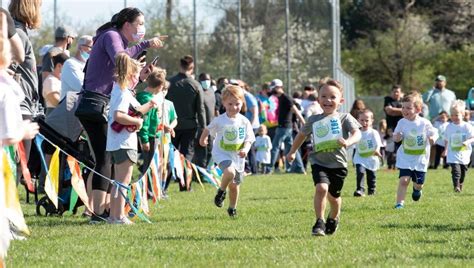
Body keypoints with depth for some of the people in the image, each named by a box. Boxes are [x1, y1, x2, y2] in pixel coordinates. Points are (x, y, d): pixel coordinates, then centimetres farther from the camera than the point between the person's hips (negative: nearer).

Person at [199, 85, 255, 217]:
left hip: (238, 156, 3)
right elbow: (208, 129, 9)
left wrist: (245, 149, -23)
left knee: (235, 184, 13)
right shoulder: (219, 121, -11)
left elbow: (249, 139, -4)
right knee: (230, 172, -32)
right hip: (221, 153, -3)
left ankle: (232, 208, 36)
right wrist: (203, 139, 23)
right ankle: (221, 191, -4)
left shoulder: (244, 122, -7)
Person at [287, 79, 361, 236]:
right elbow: (302, 134, 24)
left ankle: (333, 219, 44)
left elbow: (357, 133, -14)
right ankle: (319, 223, -17)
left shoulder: (344, 118, 0)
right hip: (319, 162, 0)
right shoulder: (314, 120, 7)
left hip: (338, 164, 0)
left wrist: (348, 142, -35)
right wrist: (292, 152, 31)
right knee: (321, 188, -25)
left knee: (334, 196, 14)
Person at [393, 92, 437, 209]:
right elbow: (395, 137, -1)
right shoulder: (402, 122, -8)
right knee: (404, 180, -15)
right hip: (405, 158, 0)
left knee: (419, 183, 11)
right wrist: (396, 137, -25)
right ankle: (400, 203, -7)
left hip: (420, 158, 0)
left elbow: (433, 134, -4)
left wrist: (432, 139, -27)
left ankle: (417, 189, 48)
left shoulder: (425, 123, -13)